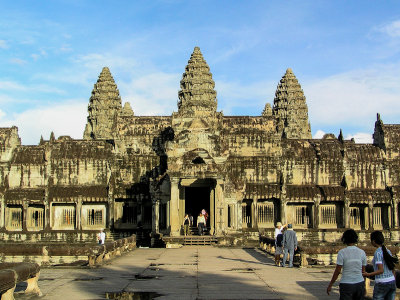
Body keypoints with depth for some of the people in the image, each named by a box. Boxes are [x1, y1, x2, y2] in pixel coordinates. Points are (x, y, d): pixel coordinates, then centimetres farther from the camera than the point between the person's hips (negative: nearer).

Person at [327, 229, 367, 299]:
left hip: (346, 286, -4)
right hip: (359, 284, 4)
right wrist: (364, 286, 19)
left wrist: (330, 285, -1)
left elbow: (337, 271, -11)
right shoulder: (362, 252, 0)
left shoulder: (342, 252, -12)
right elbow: (363, 271, 6)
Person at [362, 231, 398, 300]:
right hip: (392, 282, 7)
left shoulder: (377, 253, -15)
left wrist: (368, 275, -18)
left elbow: (381, 270, -22)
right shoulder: (388, 251, 8)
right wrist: (394, 285, 18)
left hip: (382, 284, -7)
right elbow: (393, 269, 12)